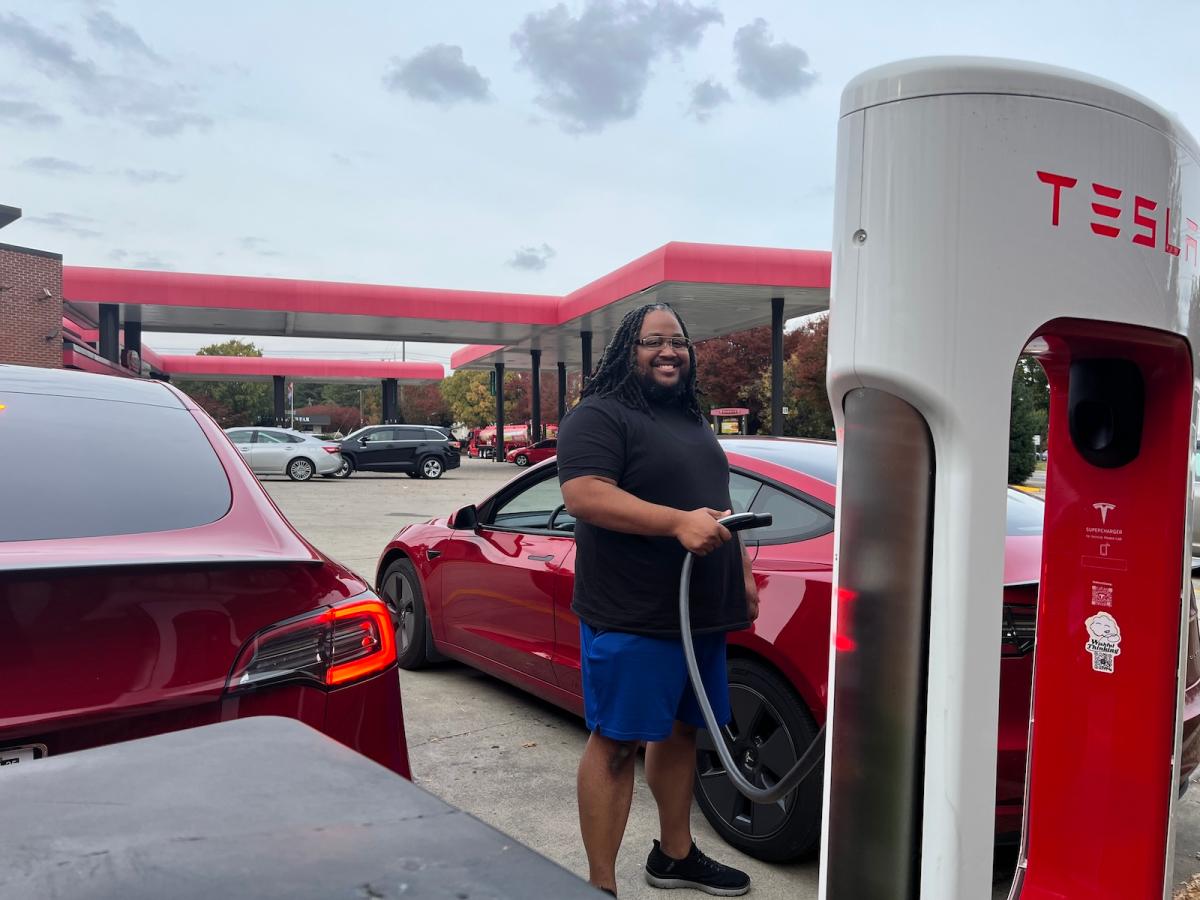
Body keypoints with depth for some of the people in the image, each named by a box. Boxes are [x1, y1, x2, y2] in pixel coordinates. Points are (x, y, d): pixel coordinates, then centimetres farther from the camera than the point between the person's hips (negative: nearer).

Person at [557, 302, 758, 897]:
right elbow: (583, 496, -23)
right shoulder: (599, 417, -9)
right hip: (631, 619, -9)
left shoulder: (693, 422, 19)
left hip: (703, 612, 9)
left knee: (681, 730, 18)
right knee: (615, 743, -1)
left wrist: (743, 575, 18)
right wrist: (678, 523, -29)